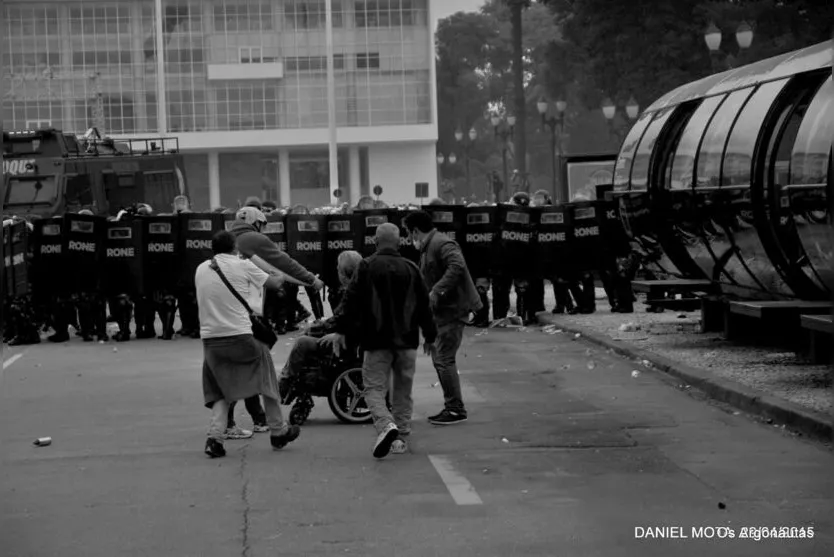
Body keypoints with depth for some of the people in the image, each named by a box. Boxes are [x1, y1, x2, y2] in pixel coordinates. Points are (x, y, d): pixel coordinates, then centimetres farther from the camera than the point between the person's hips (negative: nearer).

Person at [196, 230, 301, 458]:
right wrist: (283, 278, 30)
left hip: (210, 338, 4)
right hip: (239, 336, -4)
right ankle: (278, 432, 22)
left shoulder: (201, 269, 8)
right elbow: (273, 283, 6)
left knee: (221, 390, 15)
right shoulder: (242, 265, -3)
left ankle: (215, 436, -5)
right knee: (267, 378, 16)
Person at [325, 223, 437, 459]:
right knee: (403, 390, 14)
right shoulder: (411, 269, 6)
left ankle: (386, 425, -27)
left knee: (374, 388, -2)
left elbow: (352, 300, -7)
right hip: (407, 341, 3)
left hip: (377, 341, -3)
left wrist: (340, 330, -1)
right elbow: (424, 305, 11)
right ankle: (401, 437, 15)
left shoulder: (367, 267, -5)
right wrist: (430, 336, 22)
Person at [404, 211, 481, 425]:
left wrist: (437, 291, -32)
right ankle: (452, 406, 21)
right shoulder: (427, 248, 18)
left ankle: (456, 410, -4)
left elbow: (457, 267, -31)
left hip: (452, 309, -11)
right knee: (440, 359, 15)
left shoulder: (442, 244, -16)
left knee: (444, 360, -9)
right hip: (442, 310, 11)